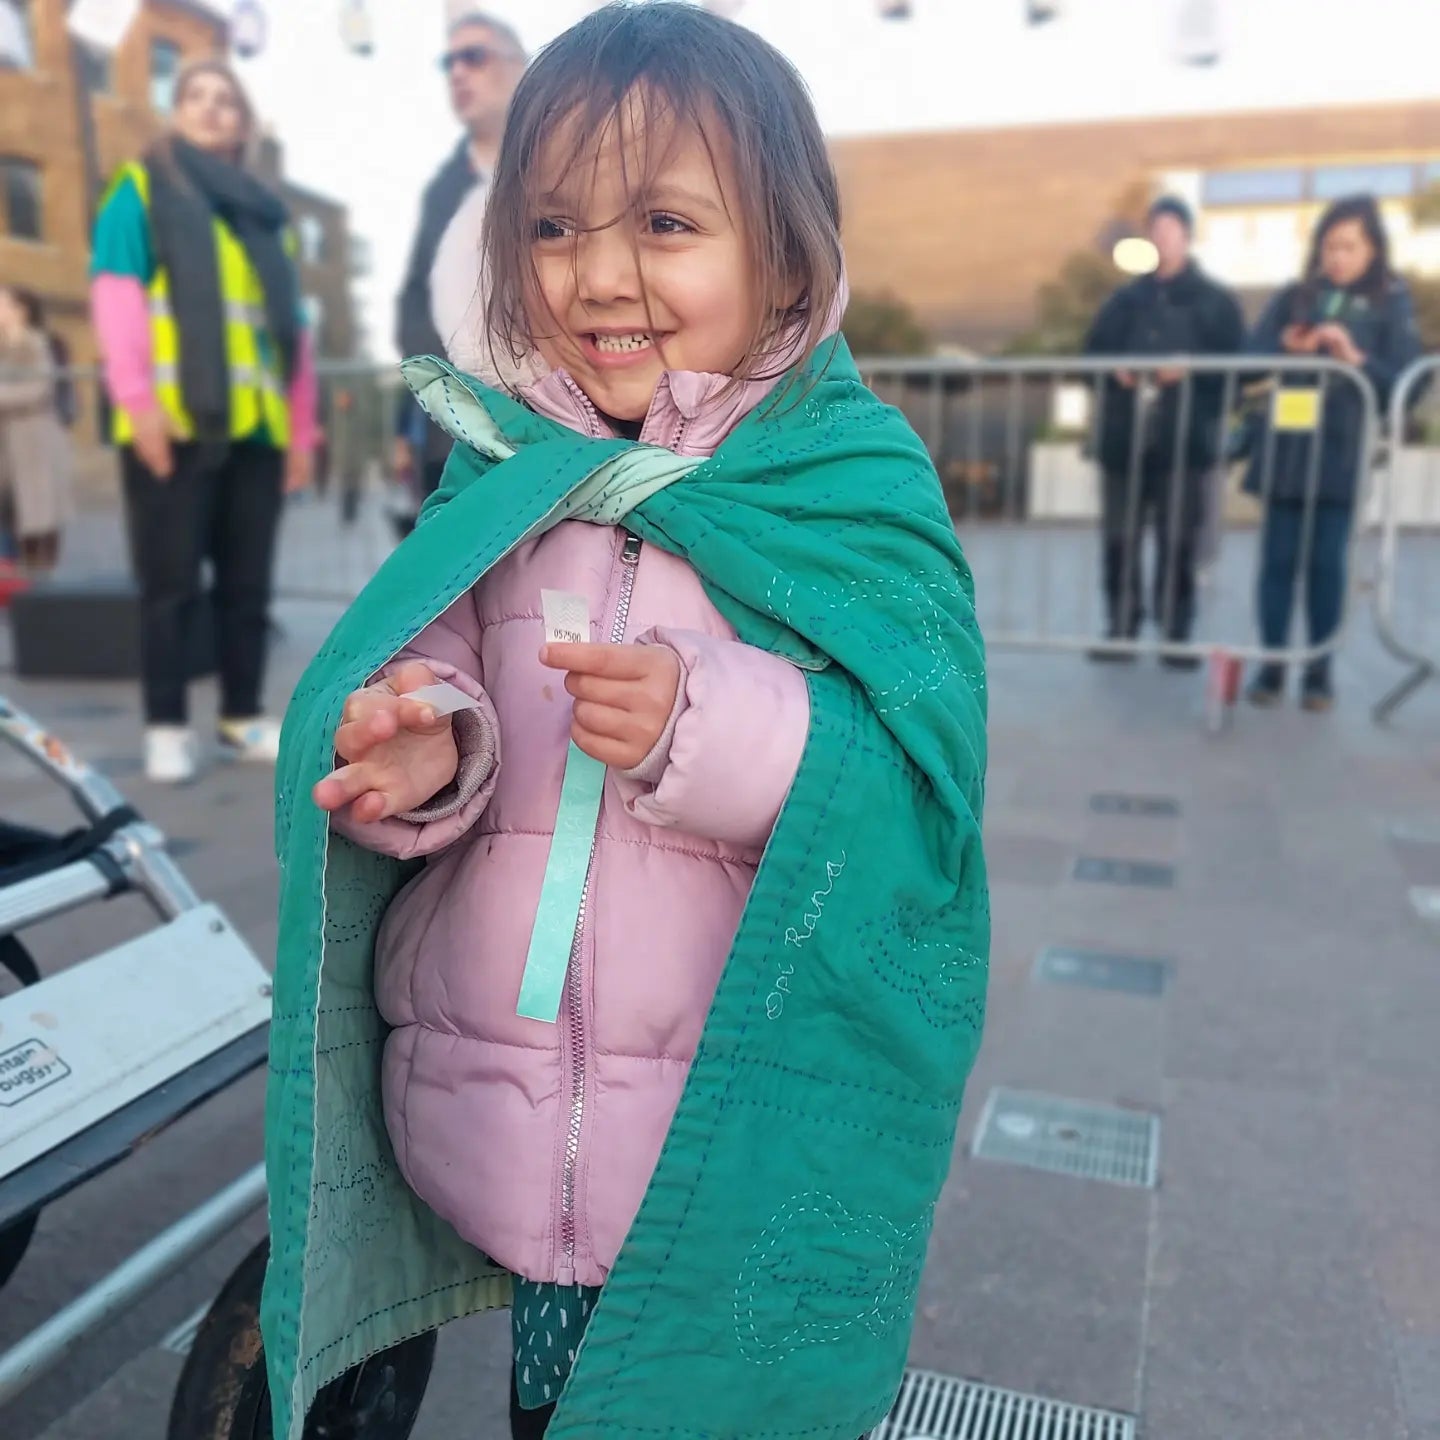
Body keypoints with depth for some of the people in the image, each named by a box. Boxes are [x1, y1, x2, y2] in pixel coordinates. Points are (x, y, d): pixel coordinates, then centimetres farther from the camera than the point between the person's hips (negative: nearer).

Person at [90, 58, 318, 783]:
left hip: (256, 426, 4)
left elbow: (291, 327, 20)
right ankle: (166, 725, 5)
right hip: (174, 422, -4)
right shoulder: (140, 190, 10)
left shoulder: (264, 214, 22)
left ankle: (242, 716, 15)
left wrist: (301, 426, 13)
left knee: (247, 582, 6)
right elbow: (115, 294, -2)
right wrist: (136, 396, -16)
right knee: (172, 582, -2)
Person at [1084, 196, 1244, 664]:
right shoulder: (1126, 299, 19)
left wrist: (1190, 370, -13)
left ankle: (1177, 633, 2)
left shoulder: (1216, 301, 11)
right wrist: (1115, 370, -4)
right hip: (1124, 437, 3)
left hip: (1184, 440, -3)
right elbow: (1093, 351, 16)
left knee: (1178, 541, -4)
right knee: (1119, 537, 1)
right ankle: (1122, 628, 9)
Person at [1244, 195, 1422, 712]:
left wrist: (1353, 357, -17)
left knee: (1326, 562, 1)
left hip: (1341, 454, -1)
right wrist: (1287, 348, -16)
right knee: (1278, 558, 2)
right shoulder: (1293, 297, 9)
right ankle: (1271, 665, 9)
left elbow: (1402, 382, -2)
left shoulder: (1392, 303, 4)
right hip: (1284, 449, 2)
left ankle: (1319, 670, 9)